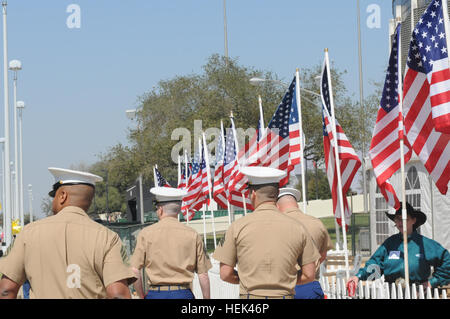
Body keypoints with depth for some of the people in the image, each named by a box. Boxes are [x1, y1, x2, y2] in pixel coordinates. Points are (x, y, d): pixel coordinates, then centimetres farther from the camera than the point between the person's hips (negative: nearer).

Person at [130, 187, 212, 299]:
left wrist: (142, 296, 9)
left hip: (156, 294, 0)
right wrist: (206, 298, 11)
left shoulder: (146, 234, 1)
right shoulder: (192, 235, 2)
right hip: (183, 294, 0)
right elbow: (203, 274, 1)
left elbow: (134, 271, -3)